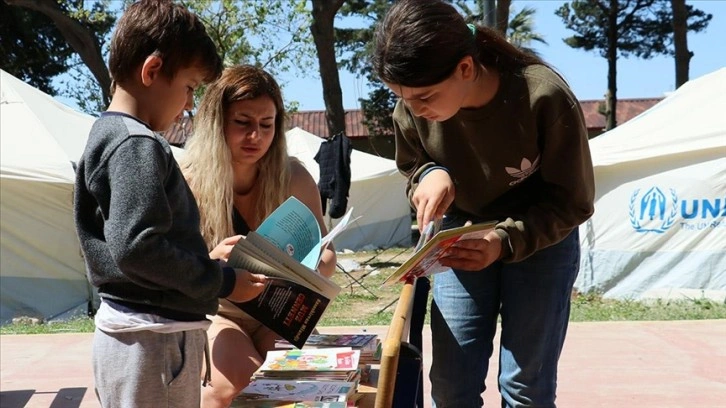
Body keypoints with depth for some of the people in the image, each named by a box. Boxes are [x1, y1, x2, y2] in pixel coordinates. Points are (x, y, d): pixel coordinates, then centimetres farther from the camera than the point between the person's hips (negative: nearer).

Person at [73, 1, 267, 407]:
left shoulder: (108, 134, 14)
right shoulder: (138, 144, -16)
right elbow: (136, 245, -26)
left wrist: (206, 260, 15)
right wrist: (220, 281, -15)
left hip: (135, 334, 10)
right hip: (152, 338, -10)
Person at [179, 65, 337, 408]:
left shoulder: (294, 178, -9)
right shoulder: (189, 182, -14)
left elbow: (327, 255, -1)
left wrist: (314, 269, -25)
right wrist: (211, 262, -35)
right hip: (213, 312, -2)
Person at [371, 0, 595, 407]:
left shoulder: (545, 97, -30)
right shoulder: (412, 108, -19)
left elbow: (573, 202, -18)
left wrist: (505, 241, -34)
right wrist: (430, 174, -24)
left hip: (542, 240, -3)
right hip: (463, 233, 3)